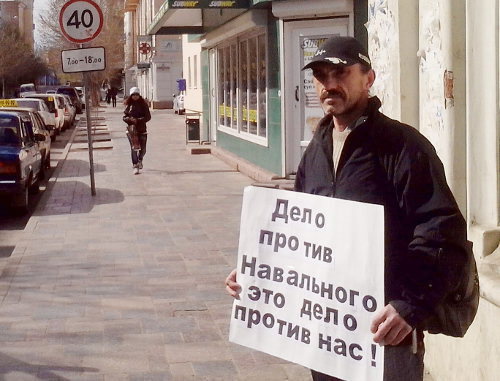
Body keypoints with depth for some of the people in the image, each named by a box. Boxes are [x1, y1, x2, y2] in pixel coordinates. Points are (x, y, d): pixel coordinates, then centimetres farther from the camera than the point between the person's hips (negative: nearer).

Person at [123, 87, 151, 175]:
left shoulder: (143, 104, 2)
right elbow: (124, 117, 5)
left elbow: (148, 117, -4)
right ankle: (135, 166, -9)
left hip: (142, 128, 1)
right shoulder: (128, 105, 4)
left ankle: (140, 160, 35)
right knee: (133, 147, -11)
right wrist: (130, 119, -17)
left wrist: (138, 120, -17)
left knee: (143, 148, 4)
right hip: (131, 129, -1)